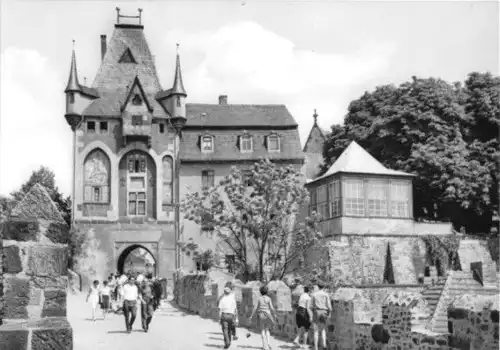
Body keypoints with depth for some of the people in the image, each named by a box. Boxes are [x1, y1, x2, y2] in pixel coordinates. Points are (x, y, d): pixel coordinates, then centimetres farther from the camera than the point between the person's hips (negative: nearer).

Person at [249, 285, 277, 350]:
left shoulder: (259, 299, -2)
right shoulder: (268, 298, -3)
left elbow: (255, 308, -3)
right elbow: (271, 308, -7)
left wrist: (251, 316, 3)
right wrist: (274, 315, 3)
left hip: (261, 315, -1)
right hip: (267, 315, 1)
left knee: (262, 330, 6)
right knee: (267, 330, 17)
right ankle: (268, 343, 3)